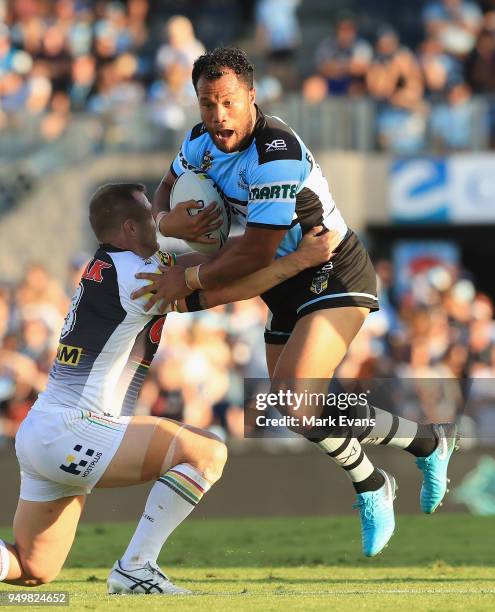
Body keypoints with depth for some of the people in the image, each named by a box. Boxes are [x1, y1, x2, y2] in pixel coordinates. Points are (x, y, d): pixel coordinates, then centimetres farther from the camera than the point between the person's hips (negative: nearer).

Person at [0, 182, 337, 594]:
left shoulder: (106, 267, 15)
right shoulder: (135, 274, -11)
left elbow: (193, 263, 24)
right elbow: (232, 290, -8)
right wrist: (303, 258, -1)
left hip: (36, 435, 10)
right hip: (70, 432, -10)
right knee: (207, 452, -11)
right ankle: (135, 569, -11)